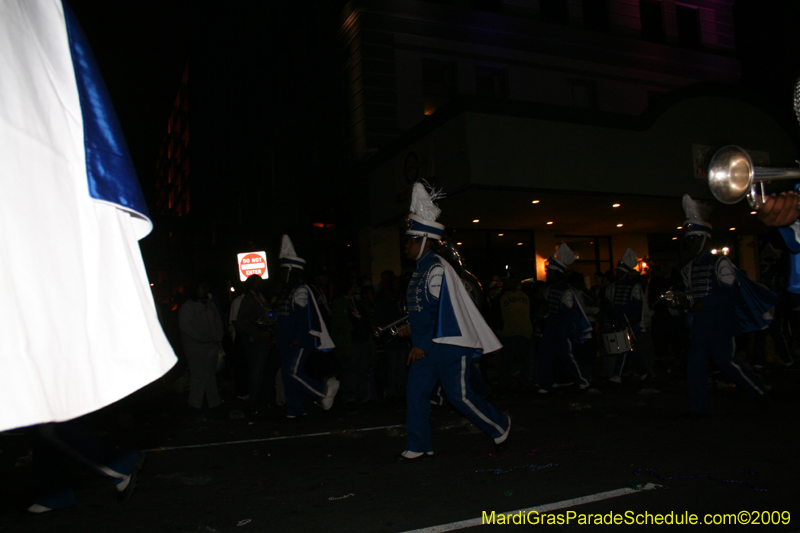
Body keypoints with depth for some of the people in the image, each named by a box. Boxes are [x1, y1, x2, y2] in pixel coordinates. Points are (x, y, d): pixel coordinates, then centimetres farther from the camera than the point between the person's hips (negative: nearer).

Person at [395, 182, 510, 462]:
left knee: (459, 395, 0)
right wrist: (412, 329, 17)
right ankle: (418, 448, 14)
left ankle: (500, 425, 24)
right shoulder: (421, 269, 11)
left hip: (449, 346, -9)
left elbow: (445, 312, -22)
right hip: (427, 347, 9)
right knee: (415, 393, 4)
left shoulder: (437, 269, -17)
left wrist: (423, 344, -22)